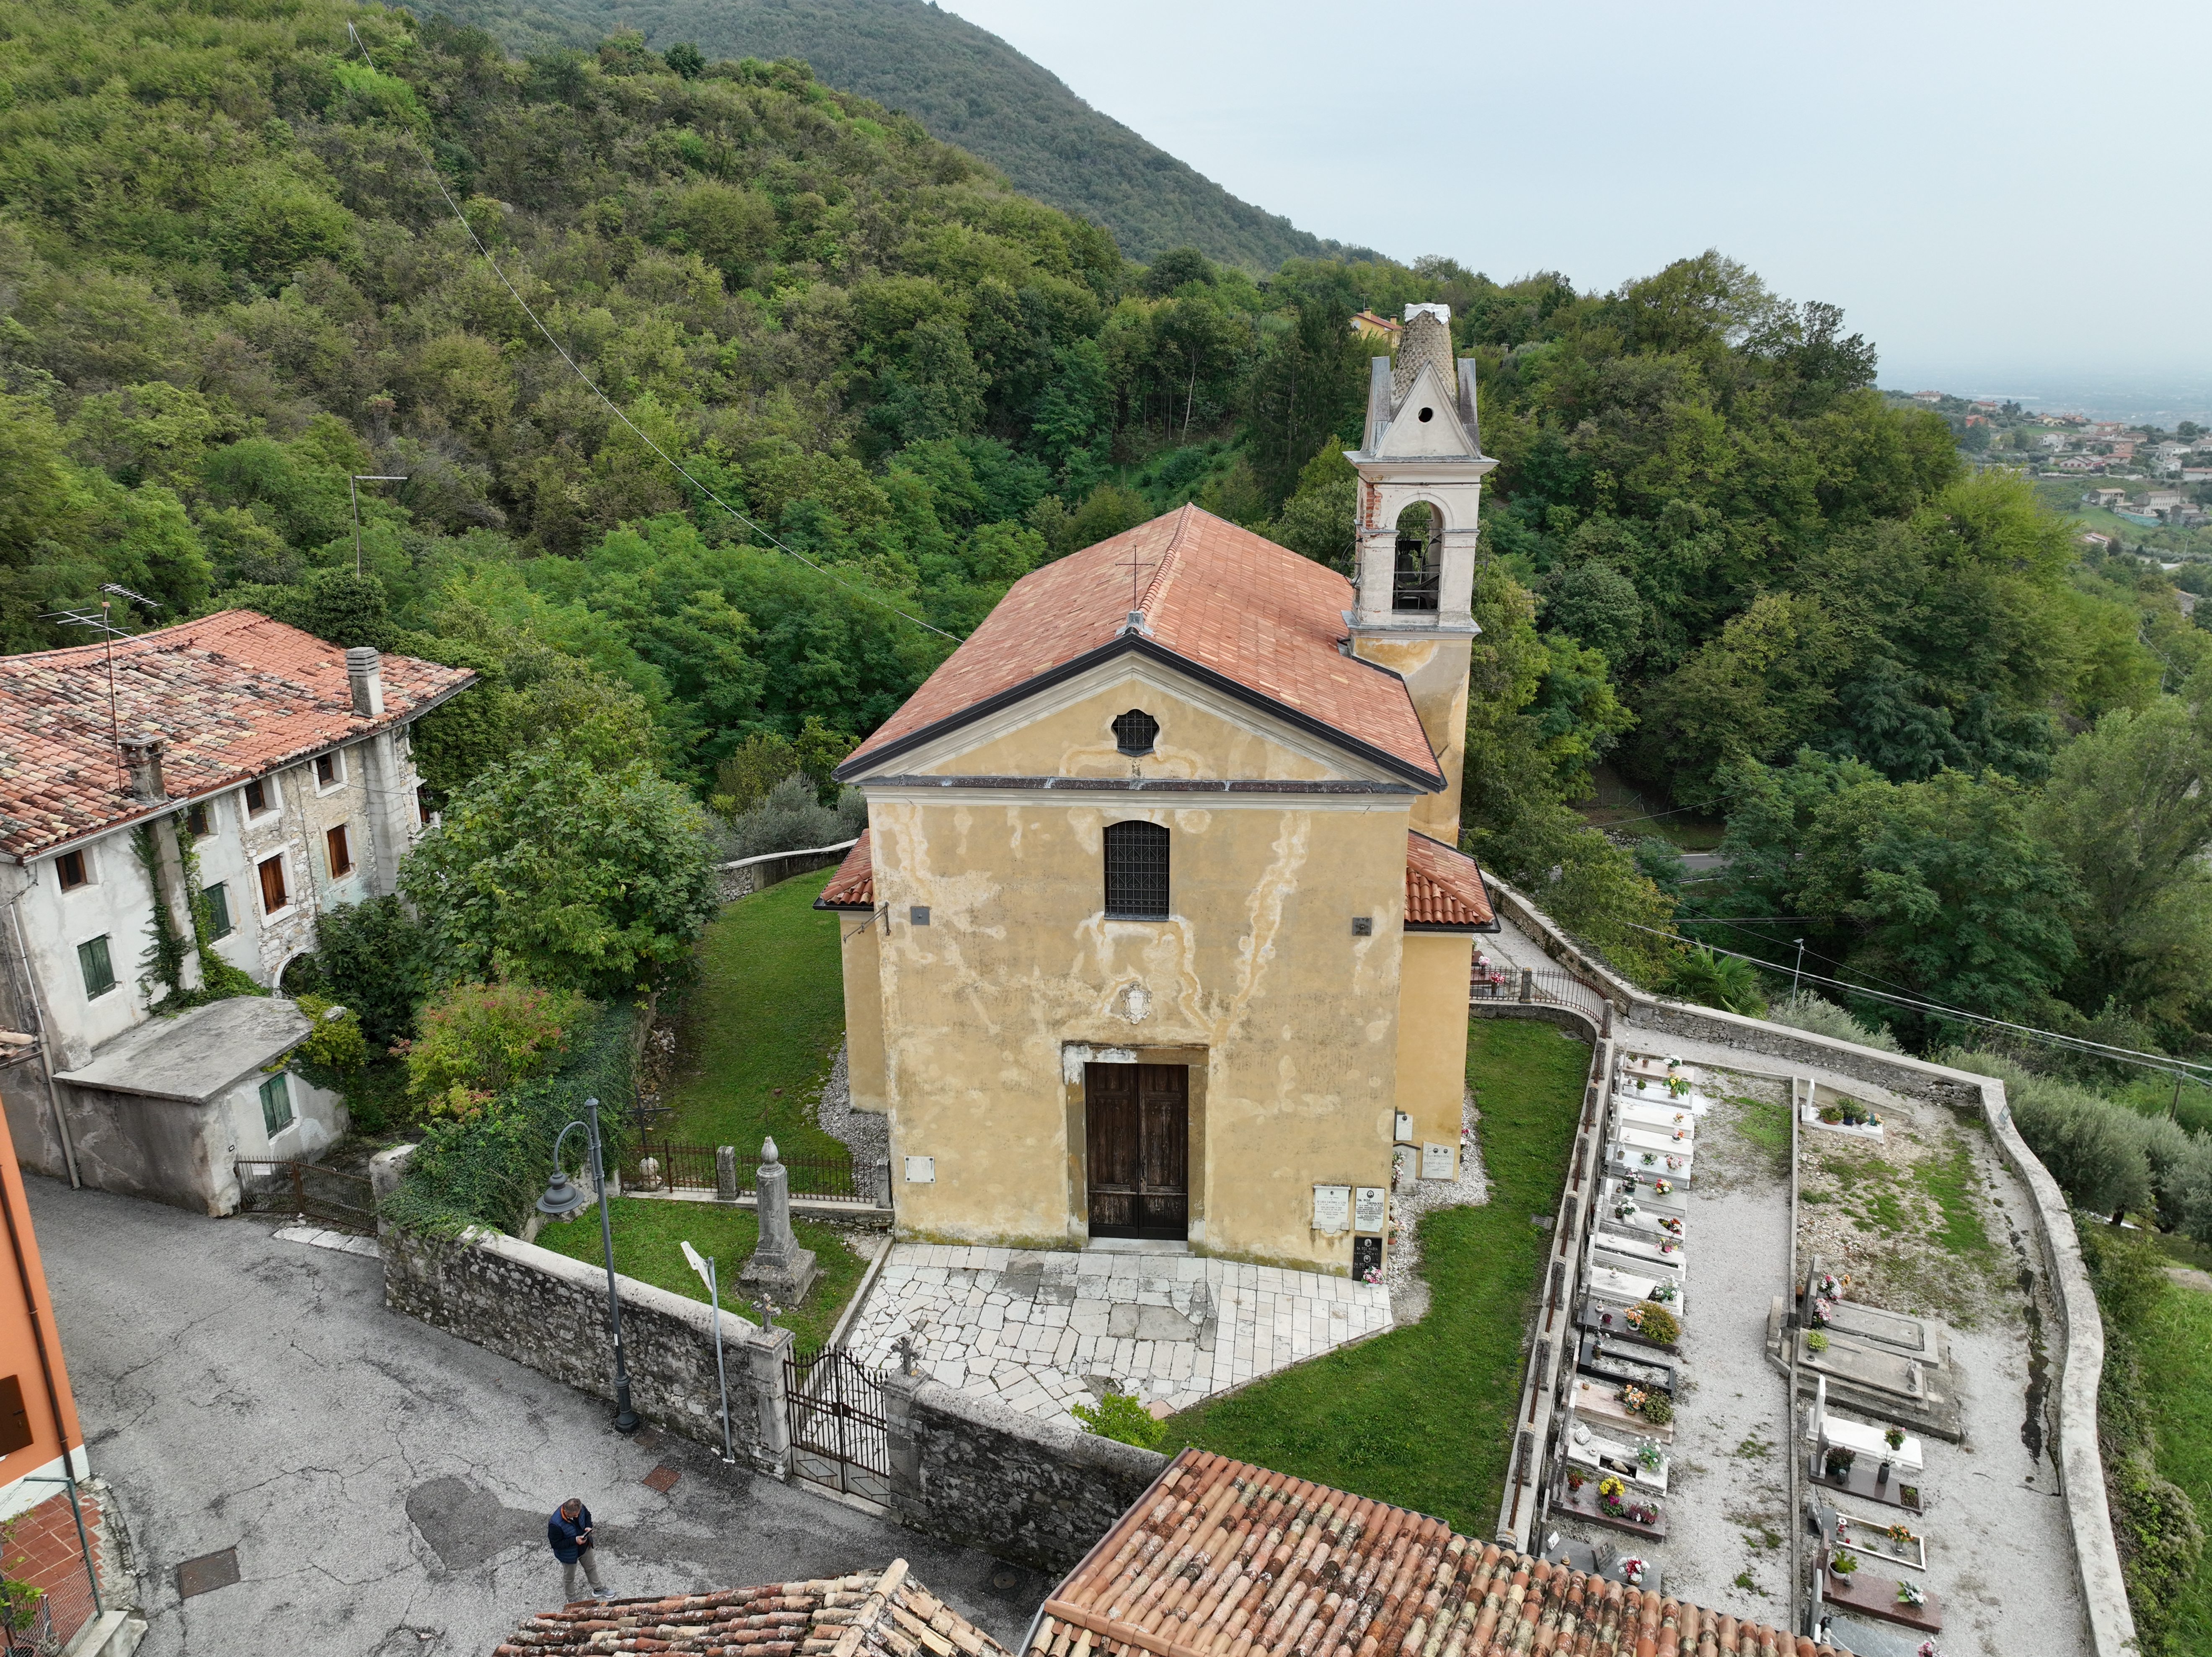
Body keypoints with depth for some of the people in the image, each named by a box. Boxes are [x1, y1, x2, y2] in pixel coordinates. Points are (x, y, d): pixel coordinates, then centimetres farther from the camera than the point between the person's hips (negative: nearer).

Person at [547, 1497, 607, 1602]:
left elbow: (587, 1515, -1)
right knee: (569, 1577, 22)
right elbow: (556, 1544, -28)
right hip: (569, 1554, -5)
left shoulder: (579, 1508, -24)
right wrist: (575, 1540, -34)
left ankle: (598, 1589, 52)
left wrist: (588, 1527, -20)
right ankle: (571, 1600, 48)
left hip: (585, 1547, 5)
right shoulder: (555, 1525, -40)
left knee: (591, 1567, 27)